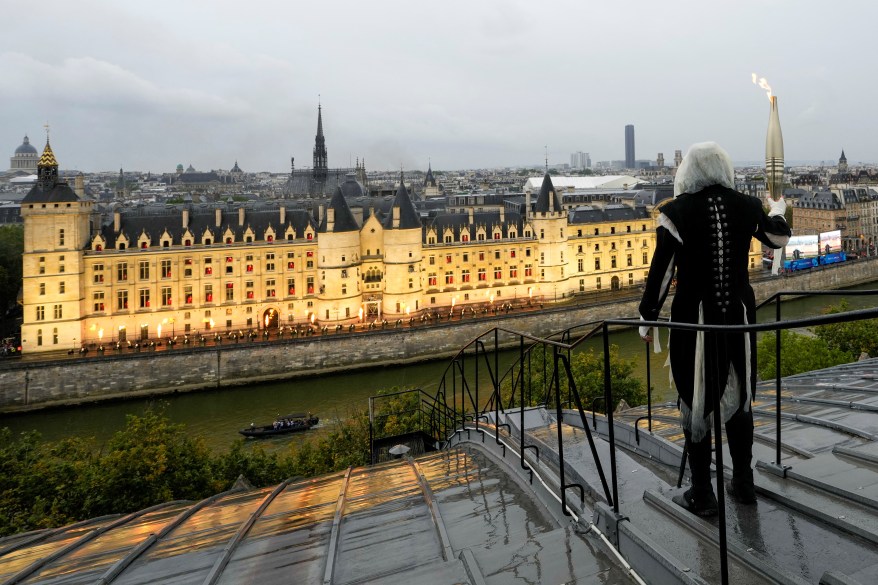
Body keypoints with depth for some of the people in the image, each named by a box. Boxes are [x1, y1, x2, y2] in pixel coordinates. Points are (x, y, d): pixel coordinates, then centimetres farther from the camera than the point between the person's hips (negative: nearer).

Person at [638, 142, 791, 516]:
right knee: (738, 395, 17)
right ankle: (743, 482, 30)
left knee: (696, 400, 6)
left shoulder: (675, 212, -11)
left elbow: (660, 271, -10)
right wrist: (778, 211, 42)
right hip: (739, 315, 4)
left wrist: (647, 318, 1)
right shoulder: (747, 207, 1)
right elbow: (779, 239, 20)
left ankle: (702, 494, 14)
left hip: (694, 318, -4)